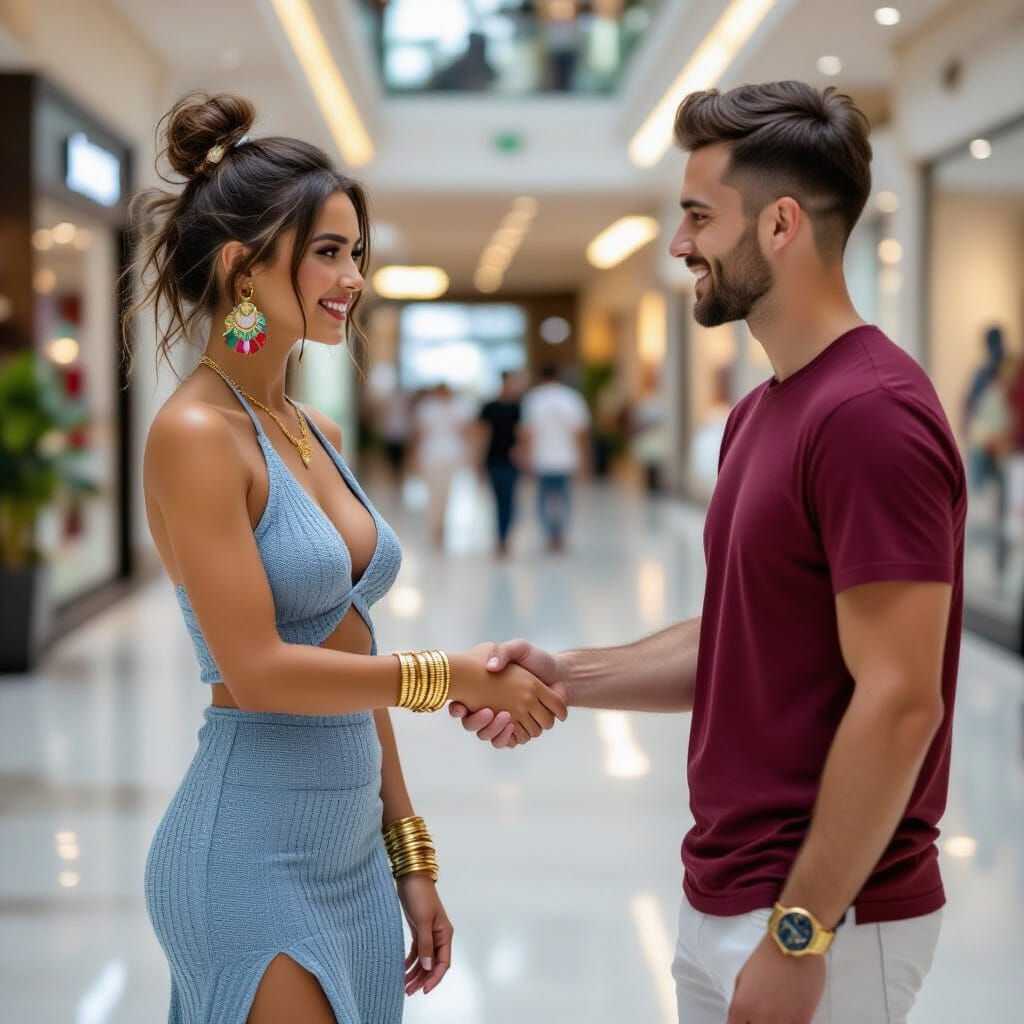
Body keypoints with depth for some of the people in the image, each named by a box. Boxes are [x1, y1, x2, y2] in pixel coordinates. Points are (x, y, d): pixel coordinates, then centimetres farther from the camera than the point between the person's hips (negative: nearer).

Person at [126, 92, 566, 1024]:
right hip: (252, 854, -8)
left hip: (350, 847, 8)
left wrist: (409, 854, 15)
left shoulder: (315, 434, 11)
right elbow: (256, 669, -20)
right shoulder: (195, 433, -13)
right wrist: (452, 677, -12)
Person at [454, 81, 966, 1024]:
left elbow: (898, 702, -23)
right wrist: (569, 678, 2)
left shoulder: (872, 414, -20)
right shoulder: (761, 412, 10)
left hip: (823, 919, -9)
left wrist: (799, 935, -21)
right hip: (727, 898, 9)